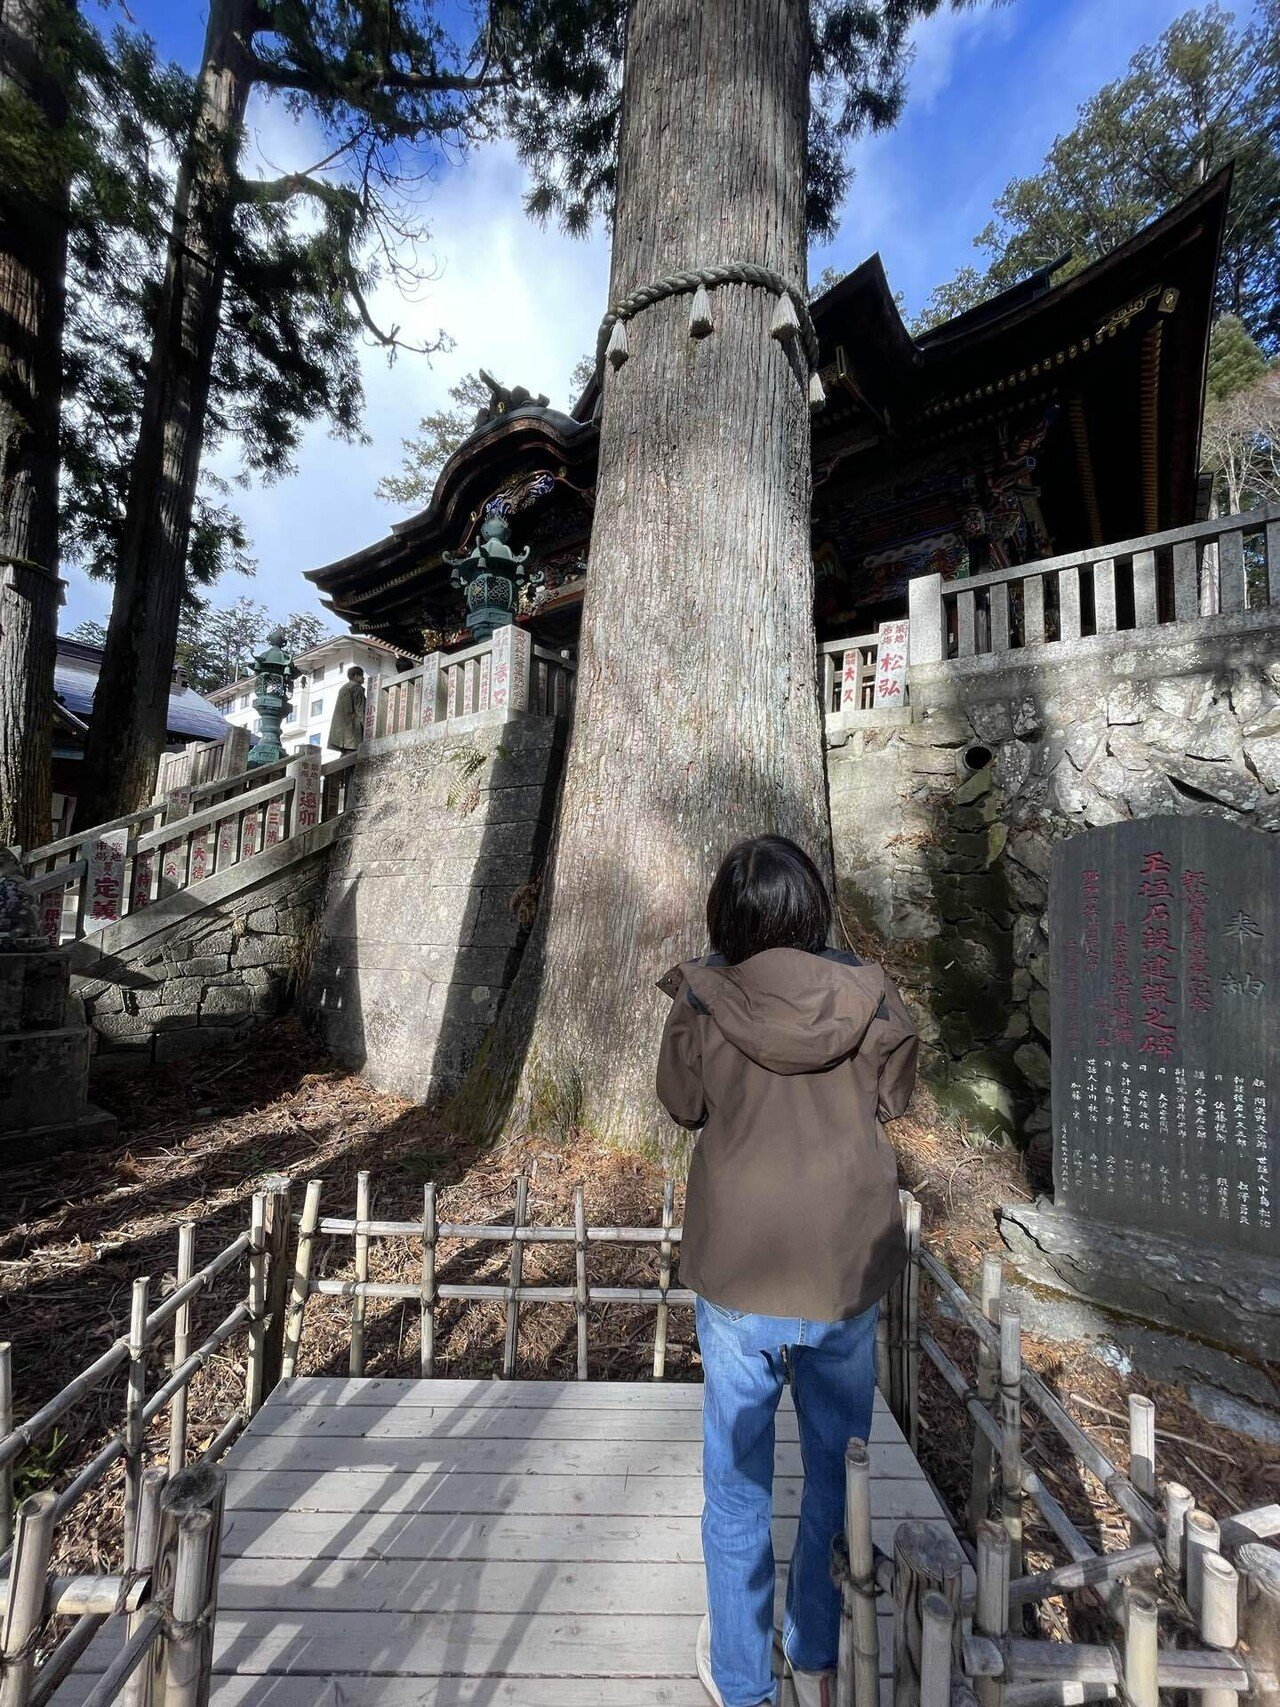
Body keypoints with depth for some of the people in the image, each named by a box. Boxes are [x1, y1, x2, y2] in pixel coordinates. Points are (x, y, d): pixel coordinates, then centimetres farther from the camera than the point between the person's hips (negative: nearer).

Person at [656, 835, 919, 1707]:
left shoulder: (701, 1006, -17)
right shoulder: (868, 997, -13)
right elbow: (895, 1097, 3)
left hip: (736, 1274, -1)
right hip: (848, 1269, 2)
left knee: (738, 1483, 22)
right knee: (838, 1470, 27)